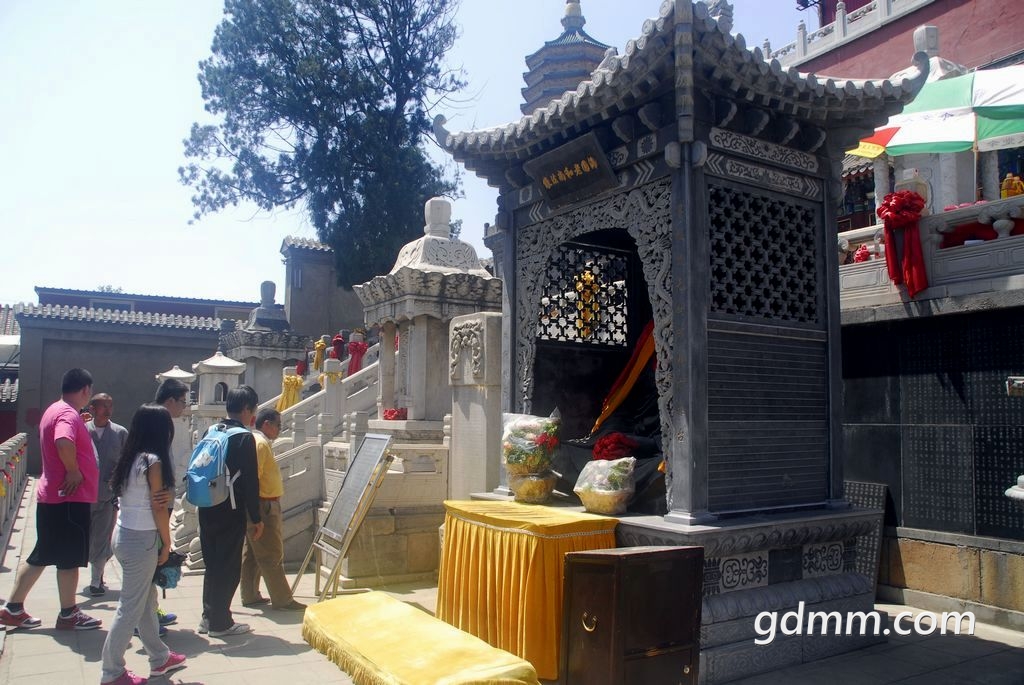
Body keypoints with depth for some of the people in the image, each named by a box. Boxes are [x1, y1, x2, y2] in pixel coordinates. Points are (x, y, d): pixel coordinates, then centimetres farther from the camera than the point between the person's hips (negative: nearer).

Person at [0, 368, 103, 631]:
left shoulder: (54, 410, 13)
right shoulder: (69, 415, -19)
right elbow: (64, 442, -38)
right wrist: (74, 471, -25)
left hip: (50, 496, 10)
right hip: (70, 498, -10)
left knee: (41, 555, 17)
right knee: (70, 558, 2)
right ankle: (69, 615, 13)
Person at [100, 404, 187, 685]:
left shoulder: (130, 458, 8)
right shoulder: (153, 461, -15)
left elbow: (121, 497, 7)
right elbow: (158, 507, -14)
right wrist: (167, 543, -4)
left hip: (124, 534, 9)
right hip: (141, 538, -9)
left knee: (147, 599, 18)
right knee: (131, 607, 2)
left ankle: (159, 658, 31)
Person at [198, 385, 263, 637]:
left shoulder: (211, 432, 8)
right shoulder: (245, 438, -14)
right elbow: (250, 481, -15)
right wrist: (257, 518, -9)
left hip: (207, 509, 7)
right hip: (231, 512, -7)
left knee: (212, 563, 17)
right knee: (229, 567, 3)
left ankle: (209, 617, 27)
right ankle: (220, 622, 10)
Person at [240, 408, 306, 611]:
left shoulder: (258, 441, 16)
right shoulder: (260, 444, -16)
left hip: (262, 505, 11)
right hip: (263, 506, -11)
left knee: (252, 553, 14)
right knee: (272, 554, -5)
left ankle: (250, 596, 22)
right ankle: (282, 599, 1)